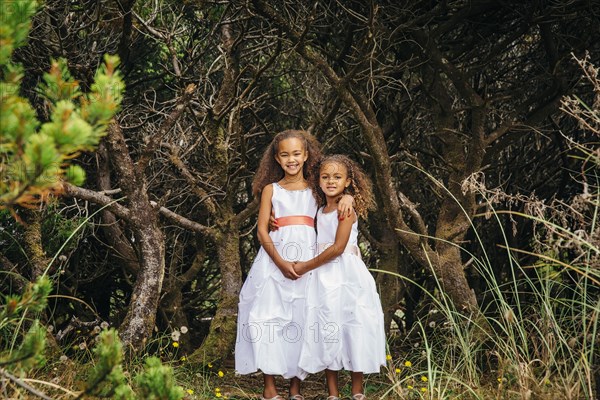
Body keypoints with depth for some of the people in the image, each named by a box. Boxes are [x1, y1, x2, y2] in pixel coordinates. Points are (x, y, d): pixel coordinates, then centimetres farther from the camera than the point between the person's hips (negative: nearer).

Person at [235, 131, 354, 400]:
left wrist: (347, 198, -14)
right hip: (275, 260, -1)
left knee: (302, 321, 1)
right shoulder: (271, 190, 8)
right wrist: (281, 262, -12)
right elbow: (262, 230, 2)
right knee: (270, 318, -8)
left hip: (308, 262, 1)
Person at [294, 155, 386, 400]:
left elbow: (338, 248, -15)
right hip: (324, 277, 6)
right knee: (326, 330, 5)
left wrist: (306, 266, -11)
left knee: (351, 328, -2)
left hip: (347, 276, -6)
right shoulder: (320, 210, 12)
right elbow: (320, 245, 13)